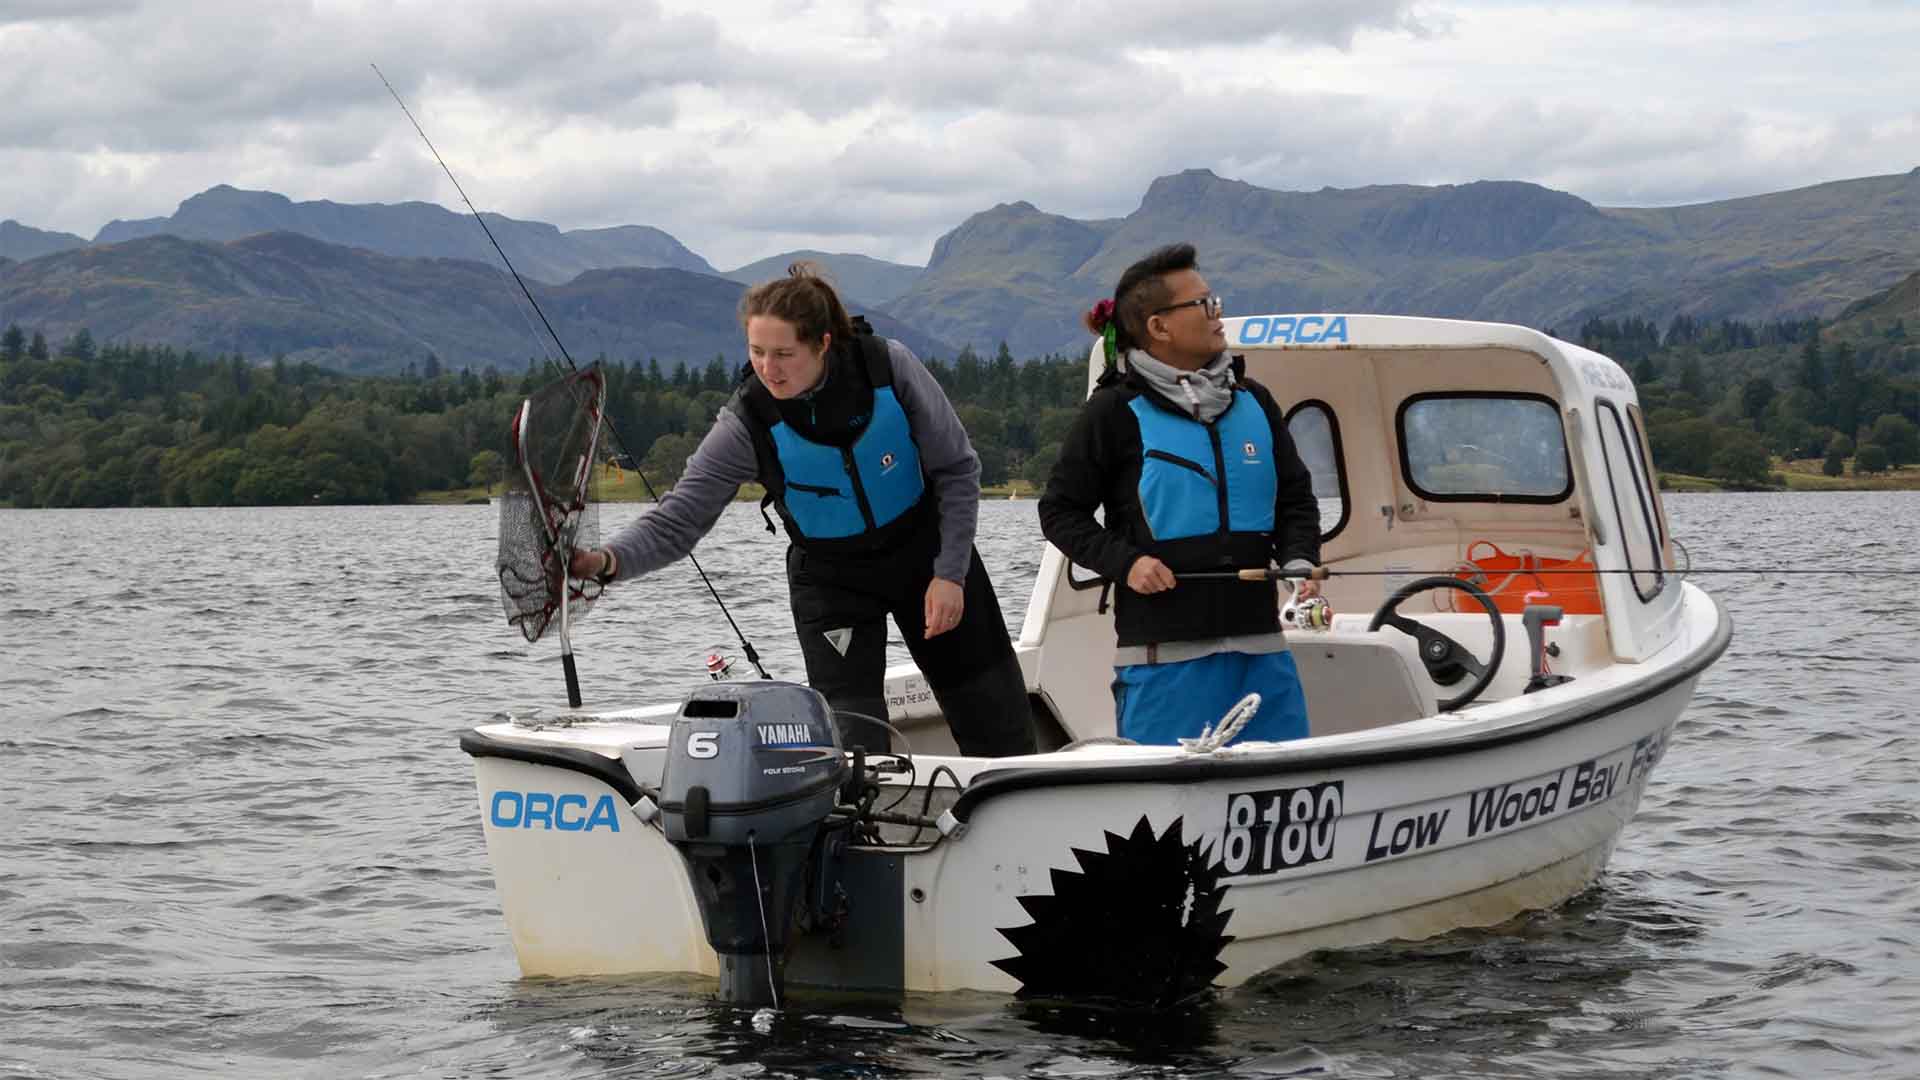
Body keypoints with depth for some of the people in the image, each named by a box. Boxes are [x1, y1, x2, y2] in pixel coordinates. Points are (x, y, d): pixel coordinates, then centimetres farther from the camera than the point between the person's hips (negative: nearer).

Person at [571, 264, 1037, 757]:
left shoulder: (889, 366, -23)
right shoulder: (748, 424, -23)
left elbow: (956, 468, -11)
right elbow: (676, 521, -24)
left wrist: (950, 573, -15)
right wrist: (609, 560, -43)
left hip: (926, 553, 1)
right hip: (832, 580, -1)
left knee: (1000, 730, 10)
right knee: (851, 740, -12)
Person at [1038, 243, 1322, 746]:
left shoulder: (1253, 402, 13)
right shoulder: (1115, 412, -1)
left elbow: (1295, 497, 20)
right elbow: (1060, 510, 3)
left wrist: (1299, 562, 1)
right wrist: (1125, 562, -11)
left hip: (1258, 643, 5)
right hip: (1164, 652, -5)